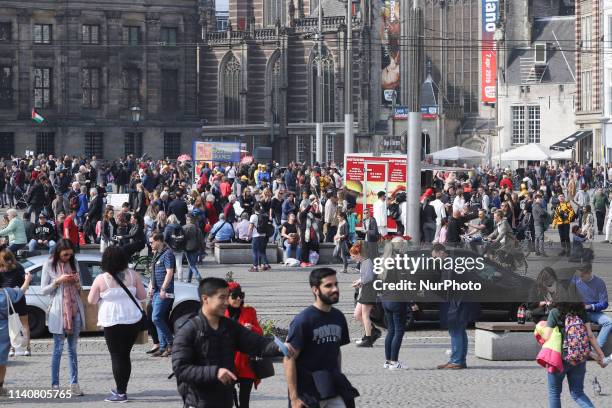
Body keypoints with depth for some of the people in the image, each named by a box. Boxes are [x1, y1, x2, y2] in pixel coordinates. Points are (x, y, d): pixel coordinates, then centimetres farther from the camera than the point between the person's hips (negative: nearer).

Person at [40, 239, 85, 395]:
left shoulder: (74, 263, 9)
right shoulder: (49, 265, -2)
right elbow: (43, 290, -2)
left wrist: (77, 282, -6)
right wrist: (58, 281, -15)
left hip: (75, 310, 4)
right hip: (58, 311, -4)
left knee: (73, 349, 4)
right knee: (58, 349, -3)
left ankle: (74, 383, 4)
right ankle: (55, 385, 1)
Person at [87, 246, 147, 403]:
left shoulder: (101, 279, -7)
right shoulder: (132, 275, 0)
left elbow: (91, 301, -2)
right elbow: (142, 295, 4)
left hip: (112, 322, -4)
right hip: (132, 320, 4)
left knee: (116, 356, 1)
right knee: (125, 355, 14)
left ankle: (120, 393, -1)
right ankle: (121, 388, 21)